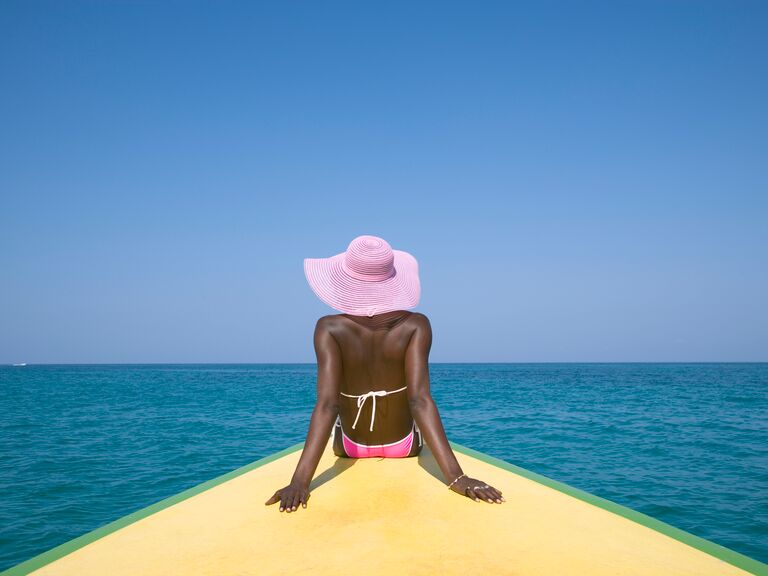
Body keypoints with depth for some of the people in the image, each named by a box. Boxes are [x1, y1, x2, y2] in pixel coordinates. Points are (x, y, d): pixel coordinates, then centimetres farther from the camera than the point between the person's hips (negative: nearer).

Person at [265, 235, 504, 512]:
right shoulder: (415, 325, -23)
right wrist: (456, 477, -35)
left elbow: (326, 404, -34)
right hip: (405, 446, 1)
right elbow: (420, 399, -32)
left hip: (350, 447, 0)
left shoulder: (330, 329, -24)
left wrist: (300, 481, -39)